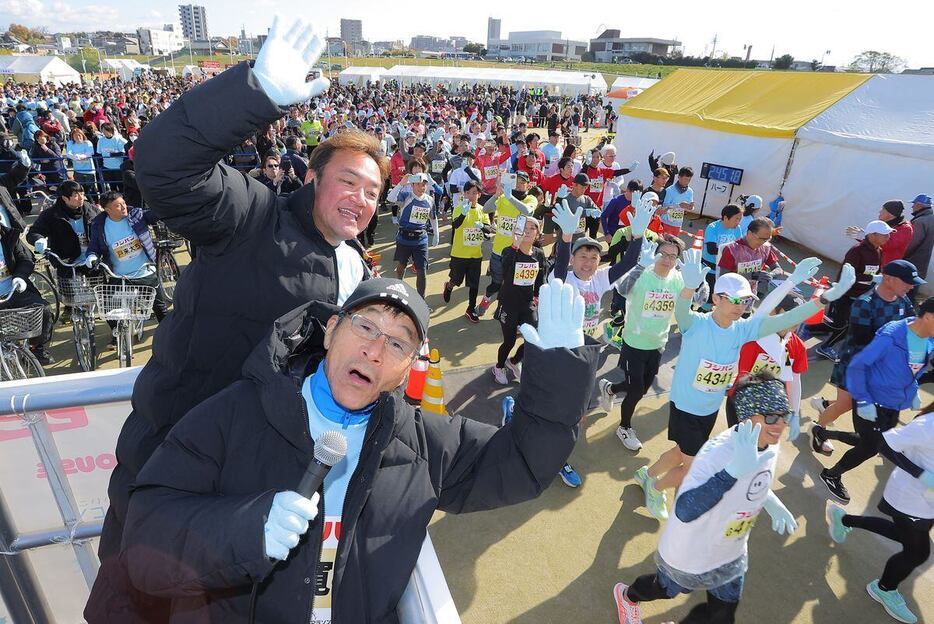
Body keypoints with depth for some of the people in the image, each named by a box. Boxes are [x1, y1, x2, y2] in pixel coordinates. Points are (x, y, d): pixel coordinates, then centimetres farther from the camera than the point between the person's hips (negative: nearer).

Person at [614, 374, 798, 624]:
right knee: (666, 589, 24)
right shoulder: (719, 451, -40)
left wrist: (769, 501, -2)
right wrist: (734, 470, -59)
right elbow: (684, 511, -50)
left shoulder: (770, 443, -14)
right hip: (690, 555, -6)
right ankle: (627, 596, 58)